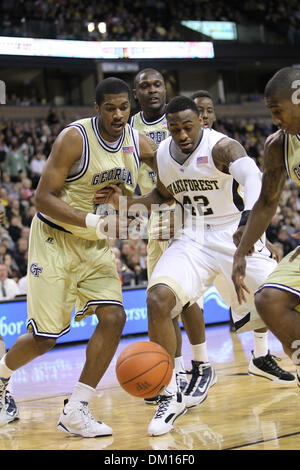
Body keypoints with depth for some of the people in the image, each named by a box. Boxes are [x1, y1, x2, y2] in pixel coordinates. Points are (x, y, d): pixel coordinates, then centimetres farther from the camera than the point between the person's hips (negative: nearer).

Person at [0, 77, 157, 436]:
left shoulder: (138, 143, -2)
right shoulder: (74, 138, -19)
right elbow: (44, 198, -21)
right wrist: (90, 220, -32)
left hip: (97, 246, 5)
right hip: (54, 240, -5)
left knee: (113, 317, -13)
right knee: (44, 336, -3)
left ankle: (76, 411, -6)